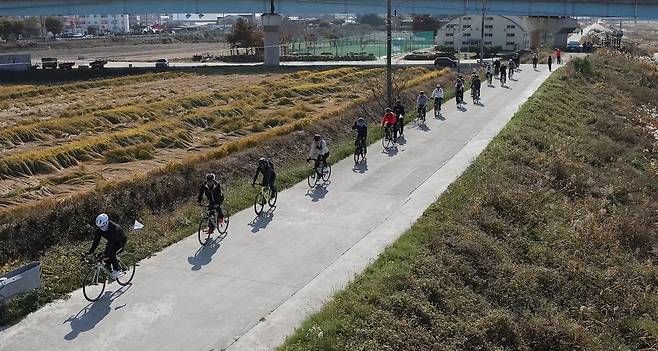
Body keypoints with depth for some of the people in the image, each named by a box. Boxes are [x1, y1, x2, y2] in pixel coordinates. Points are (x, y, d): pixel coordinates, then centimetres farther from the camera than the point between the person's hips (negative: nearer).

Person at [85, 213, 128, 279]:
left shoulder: (114, 227, -38)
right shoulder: (99, 228, -19)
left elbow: (111, 242, -41)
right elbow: (96, 241, -16)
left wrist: (105, 253, -47)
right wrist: (90, 251, -24)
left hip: (121, 241, -7)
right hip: (112, 241, 7)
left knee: (111, 253, -26)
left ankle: (117, 270, -13)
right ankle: (110, 271, 9)